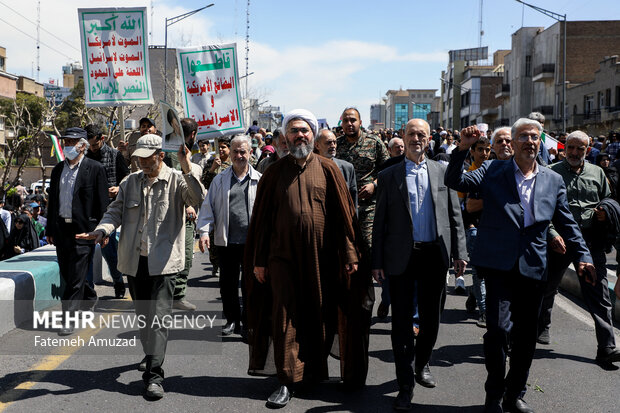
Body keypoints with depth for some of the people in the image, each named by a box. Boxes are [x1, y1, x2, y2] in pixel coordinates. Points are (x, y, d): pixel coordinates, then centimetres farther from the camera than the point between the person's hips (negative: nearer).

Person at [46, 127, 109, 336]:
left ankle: (68, 319, 0)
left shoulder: (95, 169, -5)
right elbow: (52, 200, 18)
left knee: (76, 276, -5)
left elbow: (102, 202, -5)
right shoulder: (58, 169, 13)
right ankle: (90, 298, 37)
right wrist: (50, 229, 16)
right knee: (67, 274, 14)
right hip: (61, 229, 6)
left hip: (83, 230, -6)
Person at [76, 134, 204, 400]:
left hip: (163, 261, -5)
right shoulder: (130, 182, 12)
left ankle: (153, 375, -9)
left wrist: (188, 169, -29)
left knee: (158, 316, -10)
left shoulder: (176, 180, -2)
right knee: (142, 315, 18)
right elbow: (116, 211, 10)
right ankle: (151, 355, 40)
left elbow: (197, 199, -18)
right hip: (134, 261, 5)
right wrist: (103, 229, -9)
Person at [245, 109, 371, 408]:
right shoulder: (275, 173, 4)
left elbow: (344, 214, 1)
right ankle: (287, 381, 7)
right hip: (283, 255, 0)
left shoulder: (327, 170, 3)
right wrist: (259, 260, 2)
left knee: (319, 316, 9)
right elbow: (261, 218, 5)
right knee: (285, 317, -1)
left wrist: (349, 254, -4)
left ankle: (315, 369, 28)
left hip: (321, 257, 0)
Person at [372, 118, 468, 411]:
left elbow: (455, 215, 8)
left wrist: (459, 253, 1)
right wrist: (377, 262, -3)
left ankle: (421, 365, 36)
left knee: (430, 318, 13)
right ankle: (406, 384, 9)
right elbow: (379, 222, 2)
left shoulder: (442, 172, 8)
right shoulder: (388, 176, 3)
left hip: (435, 255, 2)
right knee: (402, 320, 1)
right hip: (401, 256, -2)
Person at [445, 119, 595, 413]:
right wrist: (463, 148, -17)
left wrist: (582, 256, 6)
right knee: (499, 328, -12)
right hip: (499, 264, -3)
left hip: (533, 267, 4)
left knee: (526, 334, 11)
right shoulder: (492, 171, 4)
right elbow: (454, 181, -6)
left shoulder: (553, 180, 12)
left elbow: (566, 223, 15)